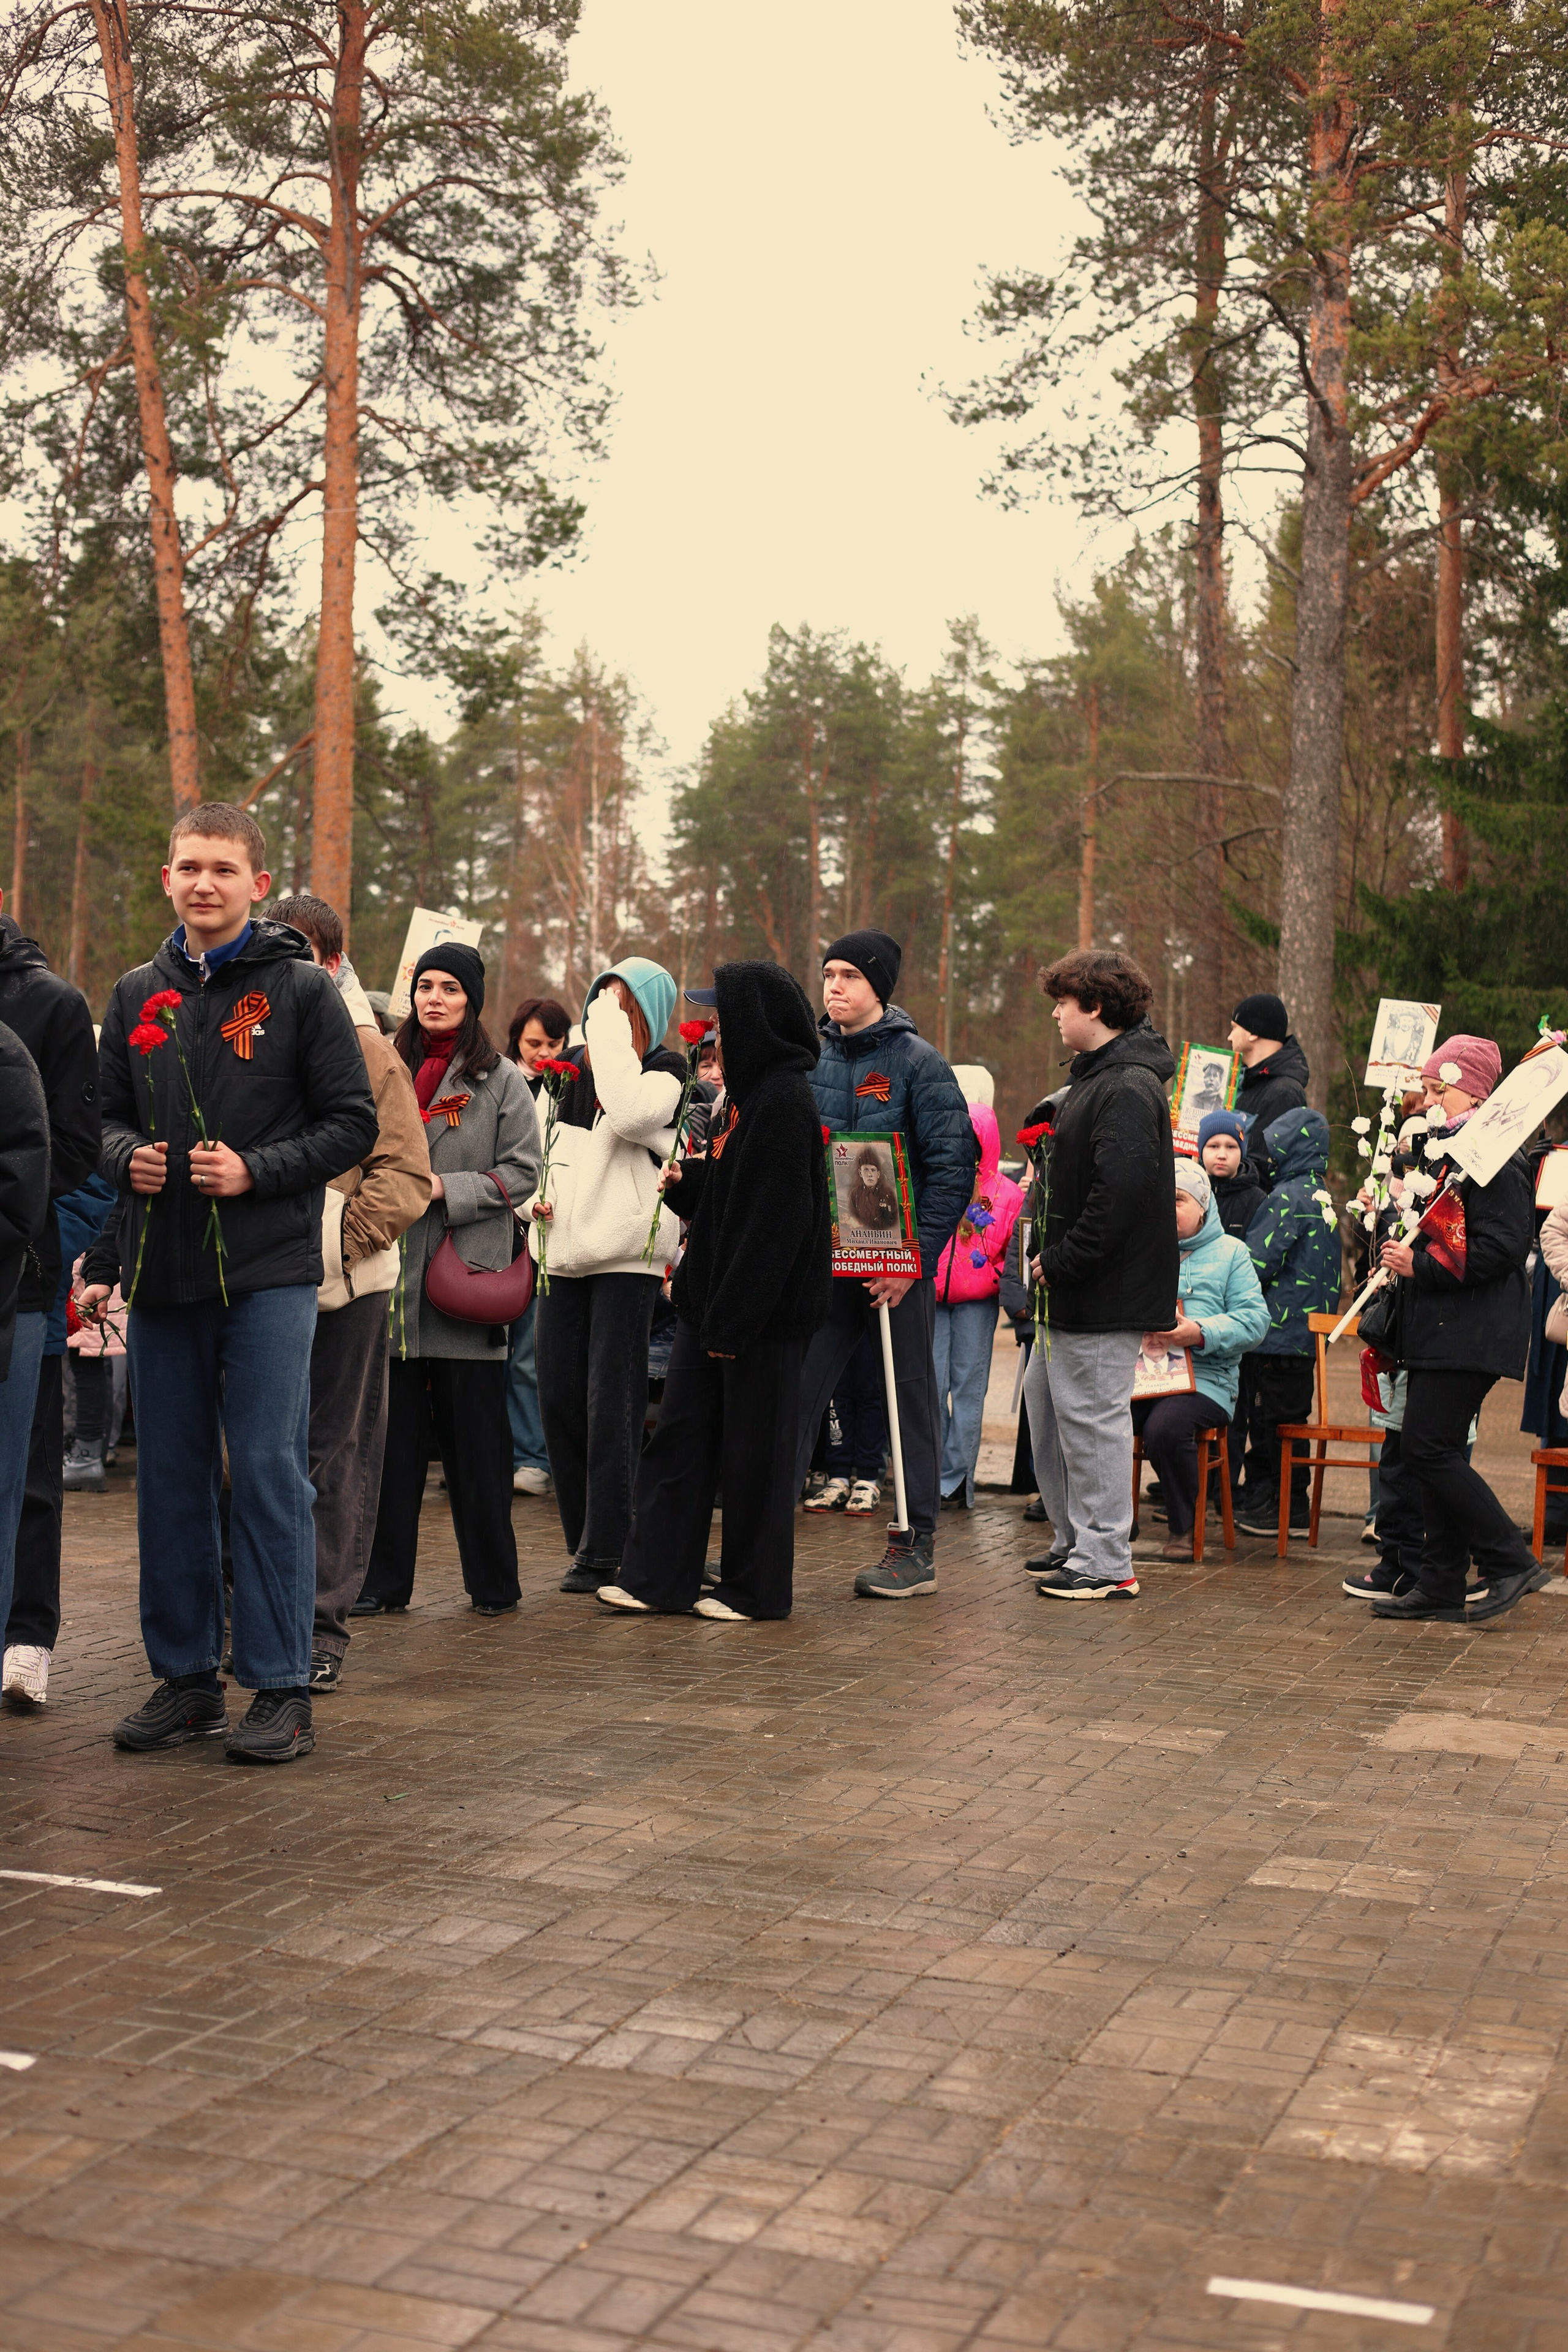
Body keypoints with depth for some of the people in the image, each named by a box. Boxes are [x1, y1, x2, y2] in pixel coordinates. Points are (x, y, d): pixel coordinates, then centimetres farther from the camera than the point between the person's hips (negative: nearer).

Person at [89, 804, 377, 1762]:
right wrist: (127, 1157, -3)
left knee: (269, 1475, -4)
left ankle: (282, 1690, 4)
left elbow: (353, 1124, -2)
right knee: (171, 1481, 9)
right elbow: (109, 1113, 19)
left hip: (269, 1274, -5)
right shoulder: (138, 994, 12)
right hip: (163, 1277, 5)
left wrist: (256, 1170, -14)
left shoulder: (302, 989, -1)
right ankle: (186, 1677, 20)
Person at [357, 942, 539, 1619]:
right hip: (395, 1276, 3)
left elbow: (521, 1171, -3)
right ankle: (385, 1580, 14)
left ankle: (493, 1582, 12)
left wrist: (444, 1189, -11)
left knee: (474, 1434, 1)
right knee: (392, 1431, 5)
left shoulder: (502, 1081, 2)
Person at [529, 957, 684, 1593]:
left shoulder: (664, 1076, -4)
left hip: (627, 1256, -6)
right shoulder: (566, 1070, 13)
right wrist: (536, 1192, 5)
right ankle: (583, 1539, 19)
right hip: (564, 1253, 6)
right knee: (559, 1398, 6)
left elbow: (627, 1112, -28)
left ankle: (605, 1552, -3)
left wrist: (611, 1030, -20)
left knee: (611, 1404, -8)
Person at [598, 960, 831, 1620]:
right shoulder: (748, 1091, 13)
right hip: (717, 1299, 10)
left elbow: (776, 1217, -22)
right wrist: (688, 1178, 1)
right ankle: (657, 1577, 15)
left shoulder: (783, 1101, -17)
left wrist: (735, 1314, -22)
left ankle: (757, 1588, 14)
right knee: (681, 1434, 9)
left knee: (753, 1447, 2)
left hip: (763, 1312, -10)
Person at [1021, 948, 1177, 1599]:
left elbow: (1121, 1190, -27)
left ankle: (1106, 1562, 4)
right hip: (1073, 1286, 11)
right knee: (1046, 1396, 17)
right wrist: (1049, 1254, 12)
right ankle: (1075, 1538, 28)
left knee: (1091, 1414, -4)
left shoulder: (1128, 1089, -18)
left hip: (1106, 1294, -11)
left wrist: (1062, 1262, -20)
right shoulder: (1096, 1077, 16)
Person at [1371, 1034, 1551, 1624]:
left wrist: (1420, 1266, -19)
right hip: (1441, 1331, 10)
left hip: (1469, 1331, -10)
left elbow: (1502, 1246, -23)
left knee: (1428, 1449, -12)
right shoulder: (1447, 1149, 18)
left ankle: (1512, 1562, -3)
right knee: (1435, 1453, 10)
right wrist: (1400, 1256, 13)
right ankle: (1441, 1586, 14)